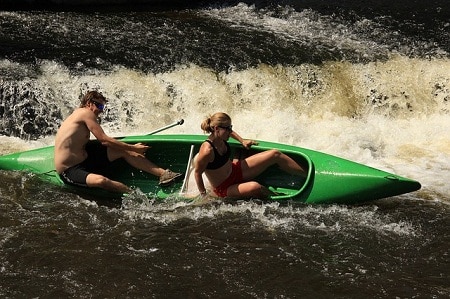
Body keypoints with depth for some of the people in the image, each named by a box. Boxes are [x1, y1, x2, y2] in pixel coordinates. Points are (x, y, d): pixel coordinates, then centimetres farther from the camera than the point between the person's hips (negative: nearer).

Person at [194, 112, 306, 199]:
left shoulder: (220, 138, -8)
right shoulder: (207, 150, -33)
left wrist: (242, 141, 15)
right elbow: (197, 172, -22)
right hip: (224, 189, -8)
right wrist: (203, 194, -16)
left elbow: (229, 133, 19)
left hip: (236, 171, 9)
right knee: (255, 187, -40)